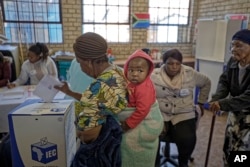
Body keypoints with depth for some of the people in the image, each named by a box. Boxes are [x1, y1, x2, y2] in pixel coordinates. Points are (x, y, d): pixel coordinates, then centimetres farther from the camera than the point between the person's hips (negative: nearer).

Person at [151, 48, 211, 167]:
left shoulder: (190, 73, -1)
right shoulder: (154, 76, -6)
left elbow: (206, 83, 16)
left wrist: (201, 102, 17)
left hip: (184, 114, 1)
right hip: (160, 114, 0)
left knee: (187, 139, -25)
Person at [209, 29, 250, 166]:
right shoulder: (233, 62, -6)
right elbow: (224, 81, -3)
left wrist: (223, 104, -33)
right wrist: (217, 98, -22)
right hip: (235, 112, 6)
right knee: (229, 147, 17)